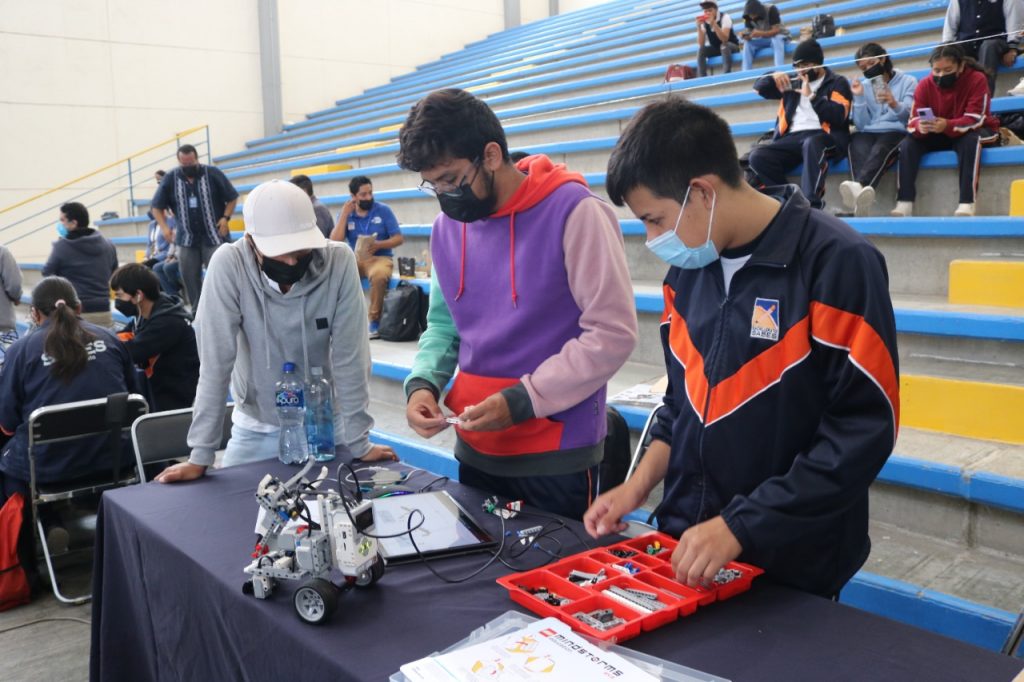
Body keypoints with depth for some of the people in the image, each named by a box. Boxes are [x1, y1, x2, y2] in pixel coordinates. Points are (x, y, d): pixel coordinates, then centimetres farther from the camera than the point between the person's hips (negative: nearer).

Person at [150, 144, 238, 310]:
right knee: (189, 277, 7)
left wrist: (225, 218, -10)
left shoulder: (213, 173, -6)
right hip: (186, 239, 3)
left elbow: (232, 198, 3)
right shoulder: (171, 179, 1)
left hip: (213, 237, -3)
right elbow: (157, 207, 9)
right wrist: (164, 227, -4)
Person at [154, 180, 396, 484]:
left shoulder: (339, 262, -21)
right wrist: (200, 455, -20)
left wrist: (359, 443, -15)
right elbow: (216, 363, -22)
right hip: (256, 429, 0)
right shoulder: (229, 265, -23)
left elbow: (349, 358, -18)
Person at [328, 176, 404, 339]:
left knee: (379, 275, -38)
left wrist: (379, 244, -20)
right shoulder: (346, 214, 7)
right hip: (354, 259, 3)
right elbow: (335, 242, -5)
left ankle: (374, 321, -21)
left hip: (380, 258, -3)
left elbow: (399, 238, -2)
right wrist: (344, 214, -8)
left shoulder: (383, 210, 1)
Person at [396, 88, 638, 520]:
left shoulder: (573, 212, -16)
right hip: (475, 451, 6)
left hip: (558, 456, -6)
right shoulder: (447, 228, 4)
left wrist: (522, 400, -20)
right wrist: (422, 382, -6)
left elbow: (613, 333, -17)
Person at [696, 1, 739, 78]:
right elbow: (701, 44, -17)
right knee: (701, 50, -21)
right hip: (715, 48, 4)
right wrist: (699, 27, -28)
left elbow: (724, 39, -35)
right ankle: (701, 77, -25)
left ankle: (727, 74, -35)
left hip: (731, 46, -4)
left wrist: (713, 23, -42)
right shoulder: (704, 22, -10)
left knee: (724, 46, -36)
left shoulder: (725, 17, -21)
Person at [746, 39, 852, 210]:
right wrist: (774, 76, 5)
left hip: (825, 136, -5)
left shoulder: (837, 83, 11)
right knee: (758, 157, -23)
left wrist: (811, 95, -7)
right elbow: (759, 87, 26)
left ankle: (812, 203, -52)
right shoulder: (794, 82, 25)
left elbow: (838, 116, -6)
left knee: (811, 144, -42)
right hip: (793, 138, 5)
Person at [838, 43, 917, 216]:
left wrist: (895, 105, -24)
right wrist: (859, 97, 1)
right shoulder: (863, 86, 22)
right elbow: (861, 125, 12)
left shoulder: (907, 81, 13)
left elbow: (910, 115, -3)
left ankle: (858, 186, -66)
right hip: (868, 134, 2)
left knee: (879, 150, -37)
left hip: (896, 133, -2)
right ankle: (861, 191, -61)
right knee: (856, 141, -35)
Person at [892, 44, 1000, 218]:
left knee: (971, 139, -38)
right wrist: (920, 126, -41)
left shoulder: (977, 79, -19)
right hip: (938, 136, 4)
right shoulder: (925, 85, -10)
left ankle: (966, 203, -44)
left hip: (972, 132, -4)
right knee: (907, 143, -20)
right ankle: (904, 203, -29)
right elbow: (913, 120, -16)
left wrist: (948, 125, -46)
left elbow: (975, 119, -27)